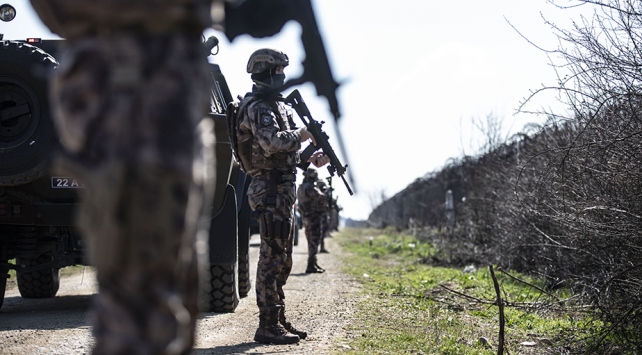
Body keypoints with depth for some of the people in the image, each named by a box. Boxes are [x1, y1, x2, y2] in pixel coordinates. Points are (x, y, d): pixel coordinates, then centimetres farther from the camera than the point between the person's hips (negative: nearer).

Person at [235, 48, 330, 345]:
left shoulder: (275, 105, 21)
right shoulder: (259, 107, -10)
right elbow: (272, 142, -27)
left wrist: (310, 161, 11)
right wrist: (301, 134, -12)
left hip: (281, 190, 10)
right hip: (270, 190, -10)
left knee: (281, 259, 13)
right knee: (272, 258, -9)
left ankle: (279, 320, 19)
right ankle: (267, 325, -7)